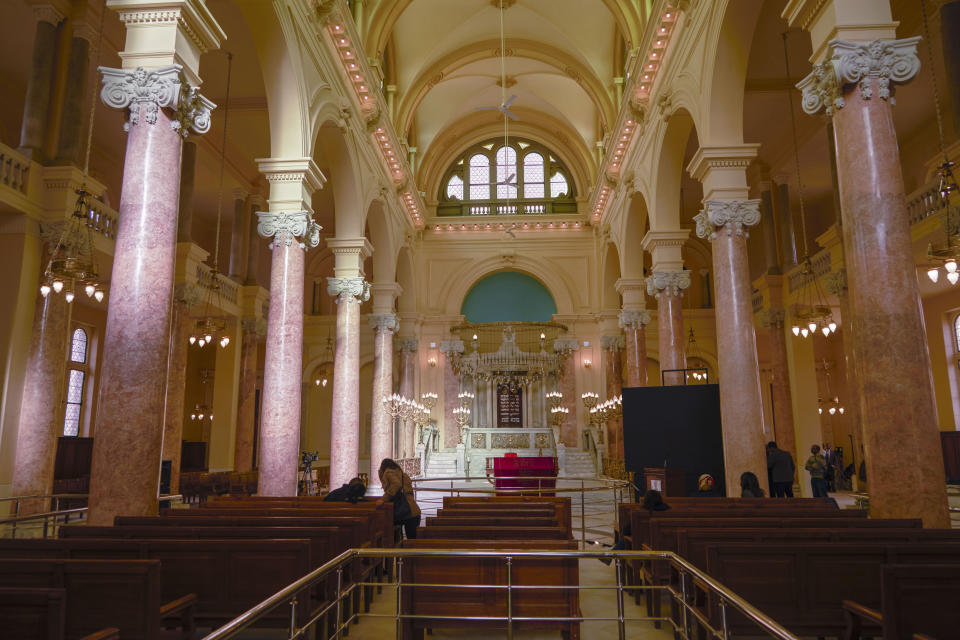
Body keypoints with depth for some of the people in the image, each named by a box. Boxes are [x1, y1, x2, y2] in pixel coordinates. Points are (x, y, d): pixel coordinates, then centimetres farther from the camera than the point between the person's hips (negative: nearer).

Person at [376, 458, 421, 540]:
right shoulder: (403, 474, 23)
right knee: (412, 540, 11)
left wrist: (384, 499, -16)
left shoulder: (388, 473, -1)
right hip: (413, 513, 8)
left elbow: (396, 484, -20)